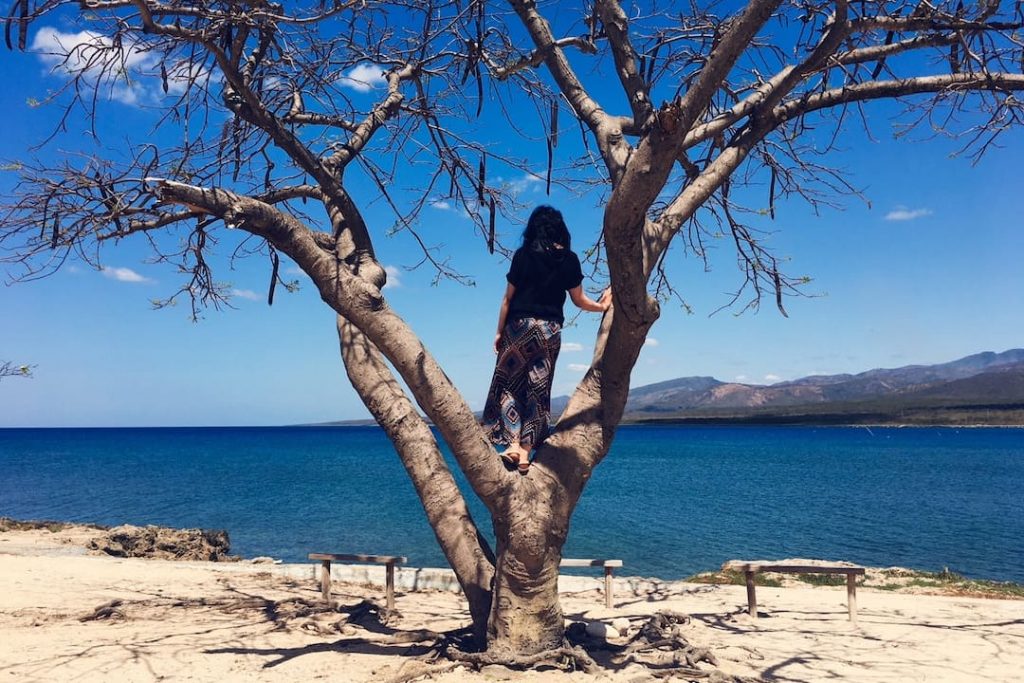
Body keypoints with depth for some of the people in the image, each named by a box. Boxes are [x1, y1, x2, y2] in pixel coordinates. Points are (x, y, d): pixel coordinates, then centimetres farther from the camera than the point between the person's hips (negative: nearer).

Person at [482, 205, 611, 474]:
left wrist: (499, 332, 7)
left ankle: (513, 445, -9)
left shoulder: (523, 255, 0)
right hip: (551, 330, 2)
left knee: (509, 385, 5)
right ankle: (525, 452, 6)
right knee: (537, 391, 7)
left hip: (520, 325, -2)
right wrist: (601, 305, 27)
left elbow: (508, 298, 0)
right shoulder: (569, 259, 4)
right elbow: (579, 299, 8)